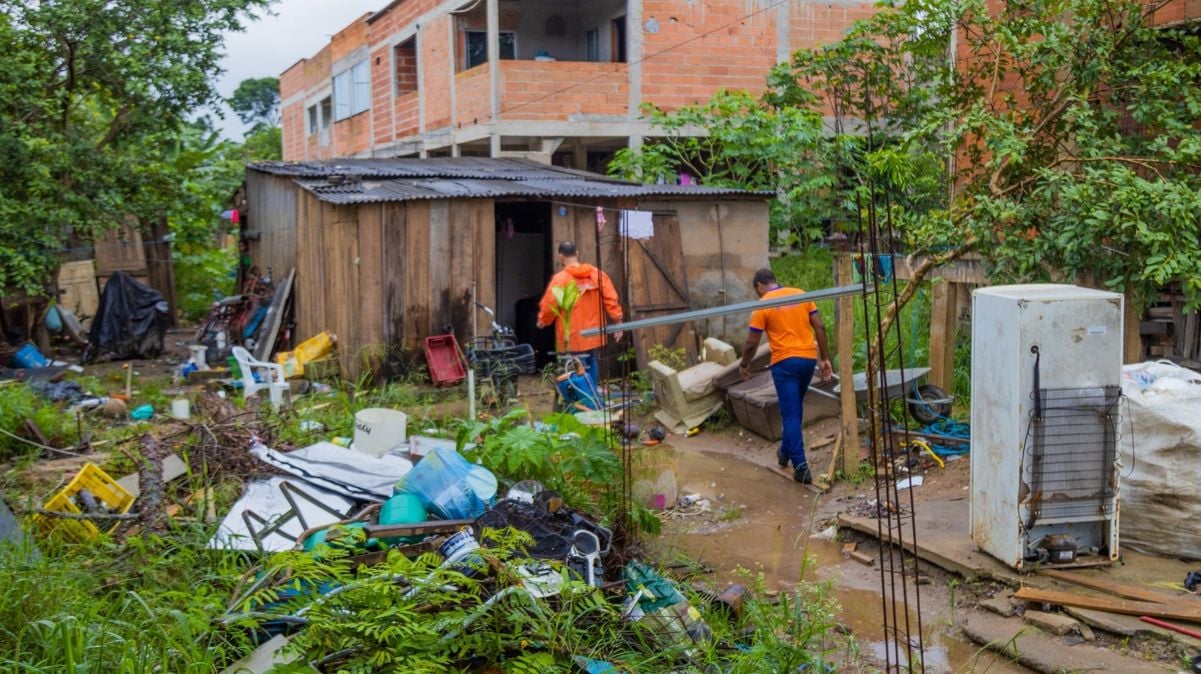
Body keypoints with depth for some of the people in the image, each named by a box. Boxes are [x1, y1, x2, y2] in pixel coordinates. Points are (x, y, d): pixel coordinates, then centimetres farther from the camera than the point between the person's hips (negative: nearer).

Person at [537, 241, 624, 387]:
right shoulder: (598, 274, 2)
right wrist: (618, 323, 4)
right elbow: (611, 300, -1)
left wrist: (542, 321, 11)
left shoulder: (559, 279, -10)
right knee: (591, 367, 19)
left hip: (572, 339, -4)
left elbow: (549, 307, -8)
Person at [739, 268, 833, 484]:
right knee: (796, 408, 23)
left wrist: (745, 365, 14)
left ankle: (801, 467, -6)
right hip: (808, 359, 5)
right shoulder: (801, 294, 8)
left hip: (785, 362, -5)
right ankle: (786, 451, 37)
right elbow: (820, 328, 5)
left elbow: (752, 343, -3)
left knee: (790, 414, -1)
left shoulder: (763, 305, -5)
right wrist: (825, 359, 10)